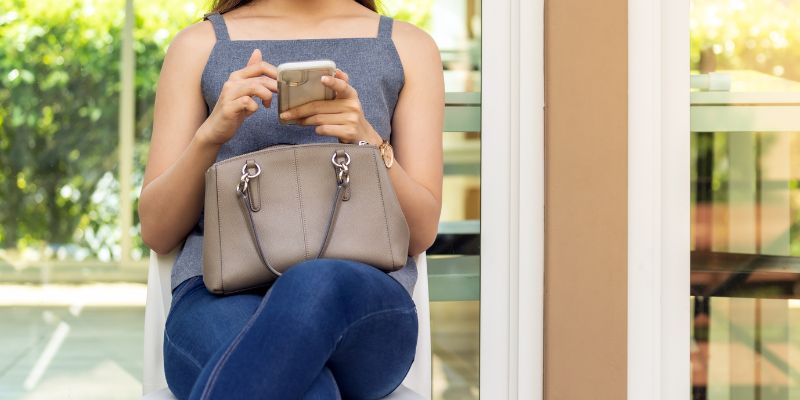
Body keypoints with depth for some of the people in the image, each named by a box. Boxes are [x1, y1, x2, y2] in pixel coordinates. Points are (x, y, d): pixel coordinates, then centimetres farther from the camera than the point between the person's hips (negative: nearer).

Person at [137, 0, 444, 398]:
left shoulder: (409, 47, 17)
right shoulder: (199, 45, 16)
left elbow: (421, 232, 9)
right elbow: (156, 231, 11)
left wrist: (367, 143, -10)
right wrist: (210, 134, -7)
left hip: (360, 295, 1)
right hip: (223, 297, 0)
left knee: (316, 288, -39)